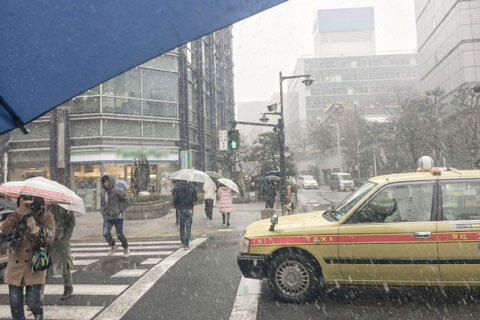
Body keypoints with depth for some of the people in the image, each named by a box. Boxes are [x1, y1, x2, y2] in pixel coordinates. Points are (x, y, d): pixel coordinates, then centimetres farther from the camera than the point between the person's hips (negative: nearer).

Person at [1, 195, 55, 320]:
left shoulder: (46, 216, -3)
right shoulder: (17, 215, 5)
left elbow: (50, 238, -14)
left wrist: (35, 228, -29)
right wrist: (19, 211, -26)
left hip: (35, 264, -3)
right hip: (15, 264, 3)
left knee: (33, 302, -2)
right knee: (15, 303, 6)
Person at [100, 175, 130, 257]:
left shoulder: (117, 191, -14)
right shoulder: (103, 193, 4)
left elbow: (126, 200, -7)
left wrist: (121, 210, -10)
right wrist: (103, 213, 6)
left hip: (117, 217, -4)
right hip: (108, 217, 5)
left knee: (119, 234, -1)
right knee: (106, 233, -9)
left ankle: (126, 249, 23)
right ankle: (113, 247, 18)